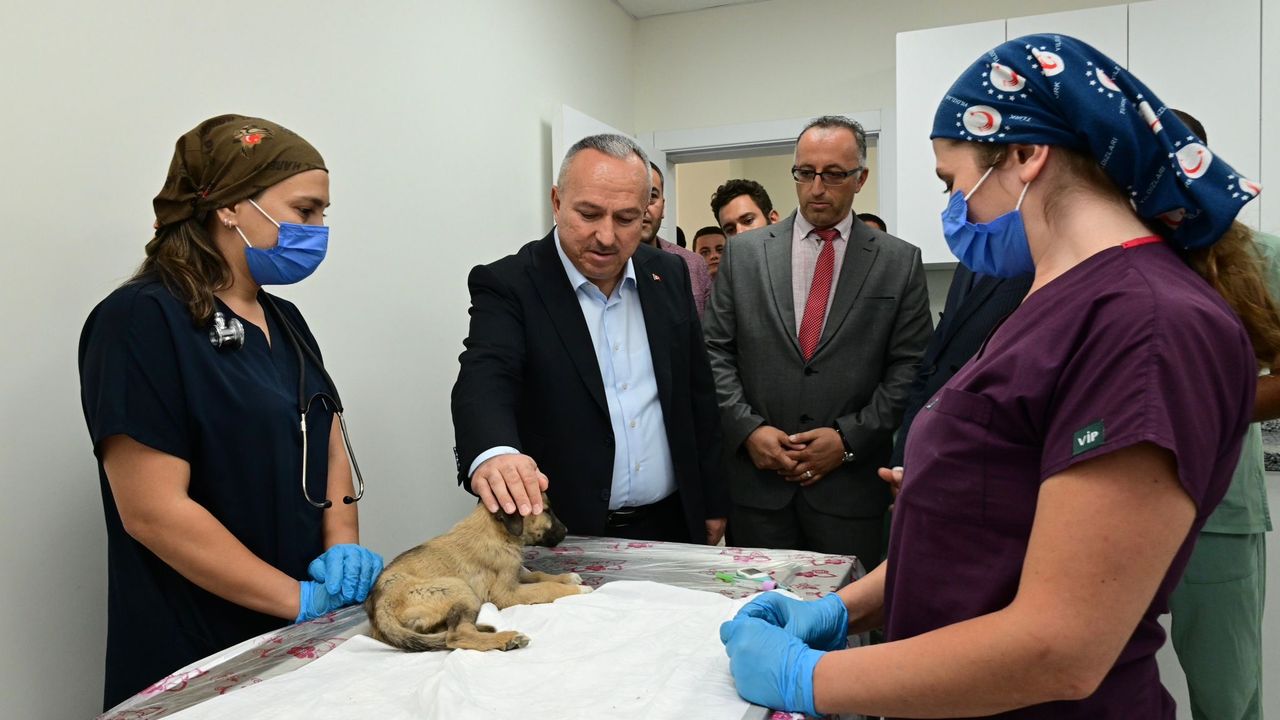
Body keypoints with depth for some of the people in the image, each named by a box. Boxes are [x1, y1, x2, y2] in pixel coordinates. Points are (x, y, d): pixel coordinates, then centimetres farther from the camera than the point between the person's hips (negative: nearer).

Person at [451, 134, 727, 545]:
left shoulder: (669, 275, 3)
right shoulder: (508, 285, -11)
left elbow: (698, 394, 8)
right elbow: (485, 380, -27)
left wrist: (712, 504, 9)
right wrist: (494, 455, -48)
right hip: (564, 536, -4)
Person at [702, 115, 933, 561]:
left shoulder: (900, 262, 3)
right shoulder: (744, 253, 6)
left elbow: (910, 369, 0)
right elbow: (715, 352, 4)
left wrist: (849, 438, -9)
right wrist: (748, 427, -8)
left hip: (852, 488, 0)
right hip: (756, 480, 1)